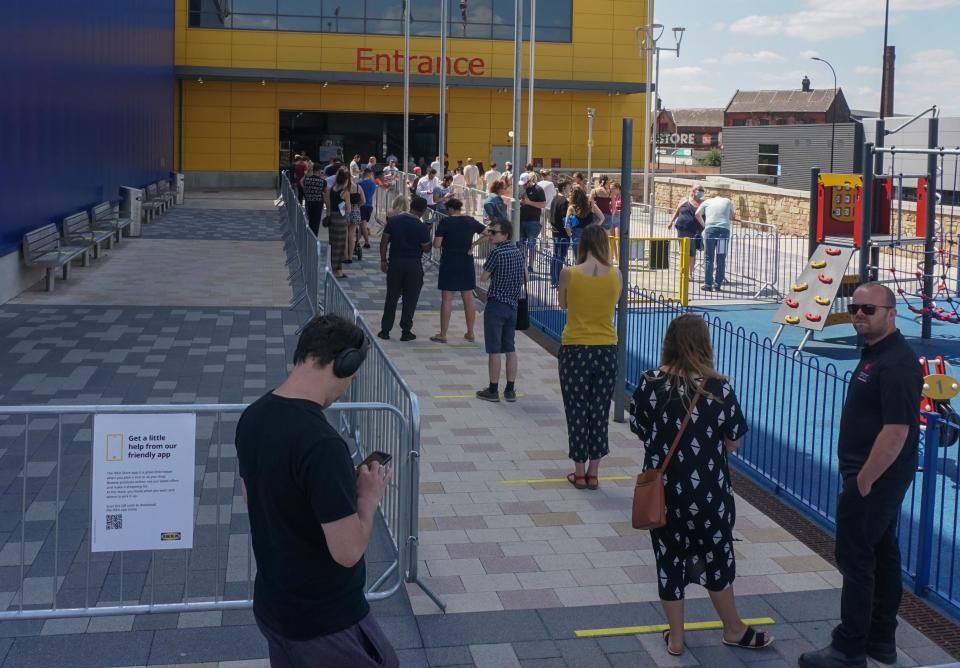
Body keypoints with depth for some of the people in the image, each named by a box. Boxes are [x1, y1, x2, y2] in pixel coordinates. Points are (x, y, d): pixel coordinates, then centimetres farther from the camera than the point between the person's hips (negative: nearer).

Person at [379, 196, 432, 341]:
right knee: (410, 299, 6)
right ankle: (406, 331, 7)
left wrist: (383, 260, 7)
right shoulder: (422, 228, -10)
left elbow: (384, 242, 0)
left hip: (395, 262, 3)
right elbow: (426, 249, -5)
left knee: (391, 297, 11)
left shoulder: (393, 221, 0)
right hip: (414, 265, -3)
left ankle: (385, 330, 12)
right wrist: (428, 235, 9)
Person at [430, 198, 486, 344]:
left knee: (446, 299, 1)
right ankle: (470, 333, 17)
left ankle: (442, 335, 4)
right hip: (467, 264, 4)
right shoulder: (471, 221, 3)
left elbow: (436, 244, -11)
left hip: (449, 264, -4)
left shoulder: (445, 222, -9)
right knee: (468, 299, 10)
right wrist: (473, 244, 3)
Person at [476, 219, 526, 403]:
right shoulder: (518, 252, 7)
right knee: (510, 349, 10)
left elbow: (483, 277, -8)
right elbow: (523, 279, 14)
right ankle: (510, 390, 13)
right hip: (512, 305, 7)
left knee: (494, 350, -1)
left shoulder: (496, 253, -16)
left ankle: (493, 390, 4)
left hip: (496, 305, -7)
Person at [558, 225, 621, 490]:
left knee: (576, 410, 9)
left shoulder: (569, 273, -10)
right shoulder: (615, 275, -5)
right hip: (606, 350, 2)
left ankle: (580, 472, 15)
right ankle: (593, 473, 18)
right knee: (599, 411, 12)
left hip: (575, 350, -2)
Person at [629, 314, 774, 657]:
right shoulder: (719, 389, -13)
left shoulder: (648, 384, -10)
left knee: (669, 560, 15)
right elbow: (733, 444, -5)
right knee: (716, 559, 18)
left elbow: (640, 432, 1)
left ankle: (675, 637, 26)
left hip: (664, 489, 1)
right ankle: (734, 629, 36)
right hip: (708, 492, -1)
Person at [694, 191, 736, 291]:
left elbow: (697, 214, 12)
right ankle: (718, 284, 8)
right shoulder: (727, 201, 22)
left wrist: (703, 225, 25)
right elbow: (733, 216, 32)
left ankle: (708, 284, -1)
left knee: (708, 258, 4)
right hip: (724, 229, 1)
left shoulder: (707, 202, 18)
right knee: (721, 259, 8)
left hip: (710, 229, -1)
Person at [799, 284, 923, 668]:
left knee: (855, 558, -4)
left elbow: (896, 431, -27)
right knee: (882, 554, 16)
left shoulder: (896, 364, -22)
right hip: (879, 477, 10)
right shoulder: (875, 354, 10)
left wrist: (863, 481, -22)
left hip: (874, 478, -10)